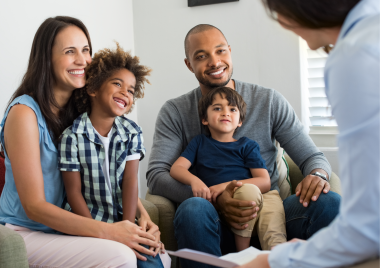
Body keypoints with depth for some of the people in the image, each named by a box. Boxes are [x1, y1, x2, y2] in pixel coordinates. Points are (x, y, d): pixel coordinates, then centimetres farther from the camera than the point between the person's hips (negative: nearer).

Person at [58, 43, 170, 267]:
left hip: (122, 219, 3)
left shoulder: (132, 132, 3)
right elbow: (74, 192, -9)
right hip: (87, 221, -3)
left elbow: (130, 181, -4)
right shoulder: (72, 136, -10)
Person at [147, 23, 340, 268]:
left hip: (268, 214, 1)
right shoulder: (175, 113, 7)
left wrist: (318, 174, -18)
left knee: (329, 202, -27)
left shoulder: (269, 101, 10)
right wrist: (215, 199, -22)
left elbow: (312, 156, 10)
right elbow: (156, 176, -5)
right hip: (216, 223, -1)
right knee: (193, 208, -37)